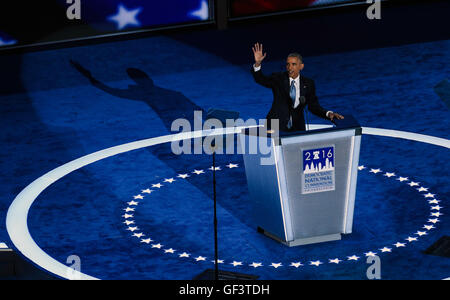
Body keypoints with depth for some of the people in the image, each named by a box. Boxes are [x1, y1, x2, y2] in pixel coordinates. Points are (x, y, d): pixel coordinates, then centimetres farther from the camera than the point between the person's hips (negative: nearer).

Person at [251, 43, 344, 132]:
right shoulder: (278, 78, 2)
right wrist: (257, 63, -29)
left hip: (297, 128, 2)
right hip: (276, 126, -2)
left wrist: (328, 114, -9)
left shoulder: (308, 83, 6)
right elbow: (261, 79, -12)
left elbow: (313, 106, 9)